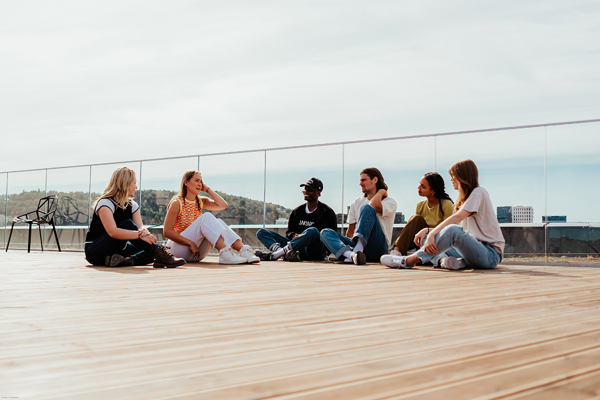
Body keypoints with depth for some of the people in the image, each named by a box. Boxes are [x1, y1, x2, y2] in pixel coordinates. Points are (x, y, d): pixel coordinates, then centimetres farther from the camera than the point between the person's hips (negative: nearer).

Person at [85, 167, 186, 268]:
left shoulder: (132, 205, 9)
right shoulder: (105, 204, -16)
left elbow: (140, 226, -7)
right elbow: (112, 232, -32)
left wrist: (144, 231, -32)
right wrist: (139, 234, -39)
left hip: (118, 249, 7)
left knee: (151, 251, -15)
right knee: (128, 224, -30)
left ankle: (128, 260, -39)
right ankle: (159, 254, -39)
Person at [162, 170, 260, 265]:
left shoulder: (200, 202, 11)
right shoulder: (177, 203, -7)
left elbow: (223, 205, -5)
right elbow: (167, 232, -14)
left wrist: (207, 189, -1)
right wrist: (190, 243, -20)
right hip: (179, 249, -6)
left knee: (219, 222, -19)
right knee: (206, 217, -27)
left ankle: (243, 250, -38)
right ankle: (225, 253, -43)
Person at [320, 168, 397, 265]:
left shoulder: (390, 202, 8)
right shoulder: (357, 203, 25)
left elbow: (374, 206, -16)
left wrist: (381, 192, 2)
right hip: (355, 244, 5)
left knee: (366, 208, -24)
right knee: (325, 233, -14)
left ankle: (357, 251, -44)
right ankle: (351, 254, -46)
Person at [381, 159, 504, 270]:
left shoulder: (479, 192, -6)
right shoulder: (462, 199, 23)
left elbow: (457, 217, -20)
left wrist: (432, 233, -27)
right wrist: (427, 231, -4)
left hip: (491, 254, -9)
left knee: (452, 231, -34)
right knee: (427, 239, 1)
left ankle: (408, 261, -29)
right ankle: (443, 259, -32)